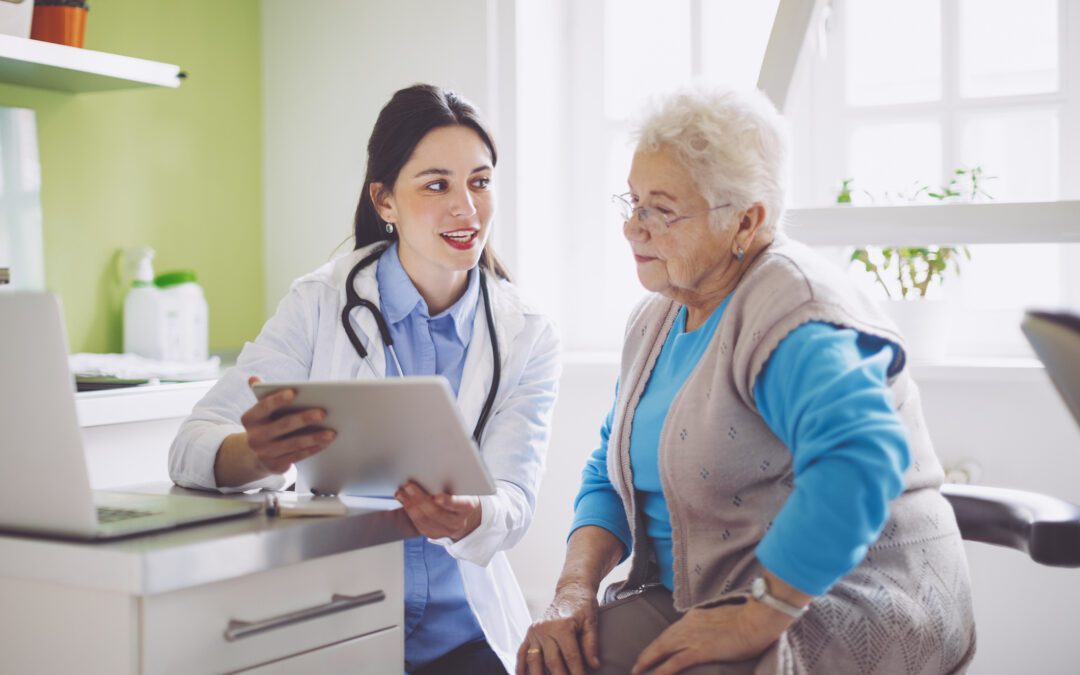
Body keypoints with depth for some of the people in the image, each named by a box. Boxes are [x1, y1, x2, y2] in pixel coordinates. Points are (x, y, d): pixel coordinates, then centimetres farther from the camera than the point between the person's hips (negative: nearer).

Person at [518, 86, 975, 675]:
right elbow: (609, 474, 14)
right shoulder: (654, 322, 10)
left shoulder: (789, 313, -18)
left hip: (842, 618, -7)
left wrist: (756, 619, -29)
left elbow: (860, 460, -33)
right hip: (701, 603, 7)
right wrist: (575, 586, -4)